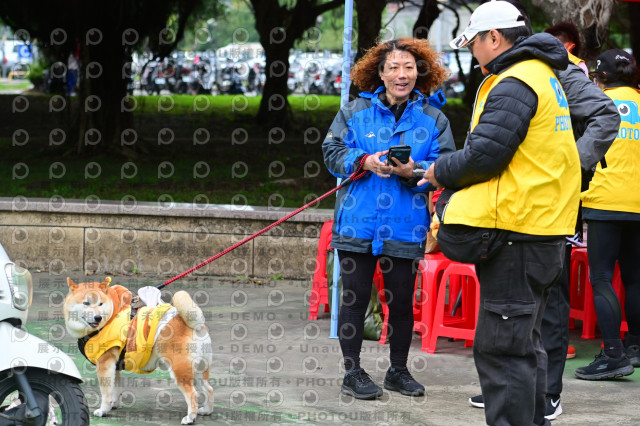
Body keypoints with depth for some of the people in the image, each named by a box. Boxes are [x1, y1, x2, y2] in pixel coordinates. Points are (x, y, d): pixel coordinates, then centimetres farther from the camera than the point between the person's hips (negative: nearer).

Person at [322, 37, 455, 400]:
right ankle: (353, 373, 13)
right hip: (357, 223, 0)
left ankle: (399, 370, 24)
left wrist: (413, 171, -18)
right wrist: (365, 162, -14)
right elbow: (333, 152, 3)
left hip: (406, 227, 0)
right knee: (355, 299, 3)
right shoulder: (356, 111, 5)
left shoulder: (434, 118, 5)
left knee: (402, 302, 8)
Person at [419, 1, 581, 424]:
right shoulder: (545, 77, 18)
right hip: (544, 230, 11)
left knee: (502, 349, -8)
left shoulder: (513, 85, -15)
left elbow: (483, 155, -21)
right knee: (525, 344, 19)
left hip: (515, 235, -10)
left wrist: (439, 172, -2)